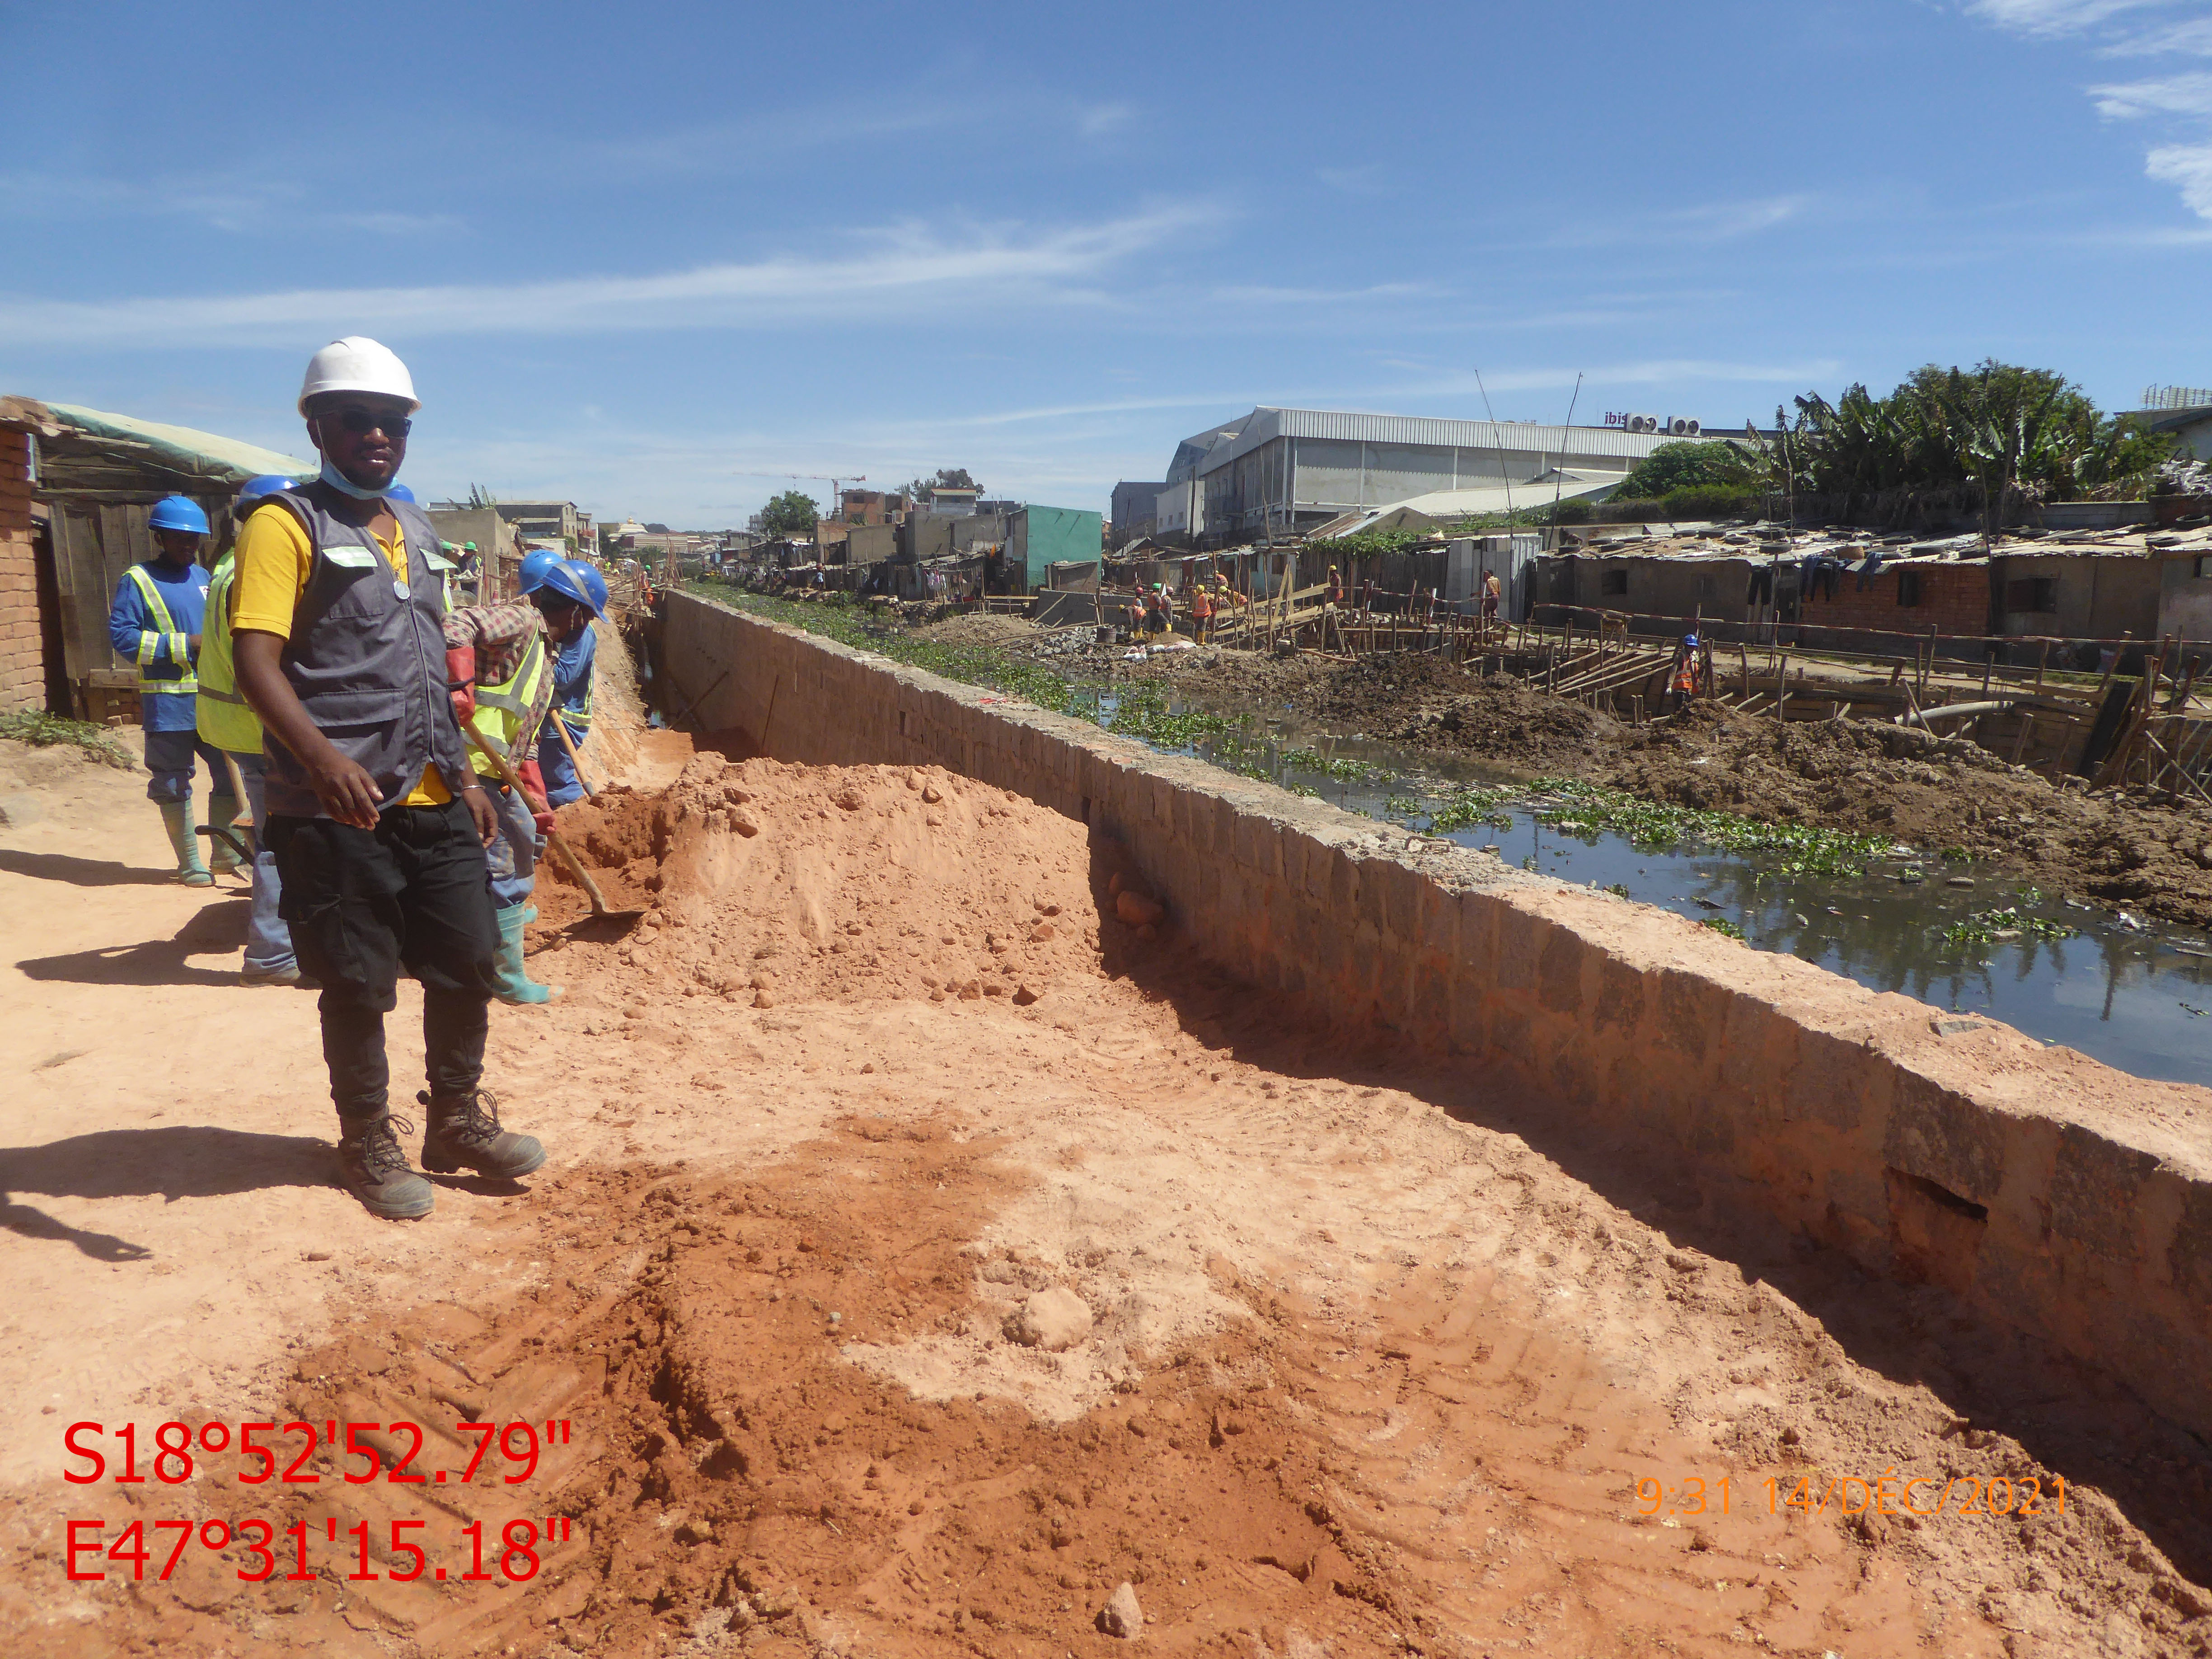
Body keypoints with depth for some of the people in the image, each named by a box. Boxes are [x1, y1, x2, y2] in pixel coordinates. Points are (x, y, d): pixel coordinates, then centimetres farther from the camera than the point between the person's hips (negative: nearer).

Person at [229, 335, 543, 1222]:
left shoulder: (414, 529, 17)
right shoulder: (286, 524, -7)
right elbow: (256, 661, -18)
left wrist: (464, 774, 19)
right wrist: (323, 759, -33)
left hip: (433, 801, 7)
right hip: (339, 808, -7)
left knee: (467, 963, 11)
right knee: (359, 986, 4)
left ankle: (457, 1122, 30)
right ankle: (369, 1146, 23)